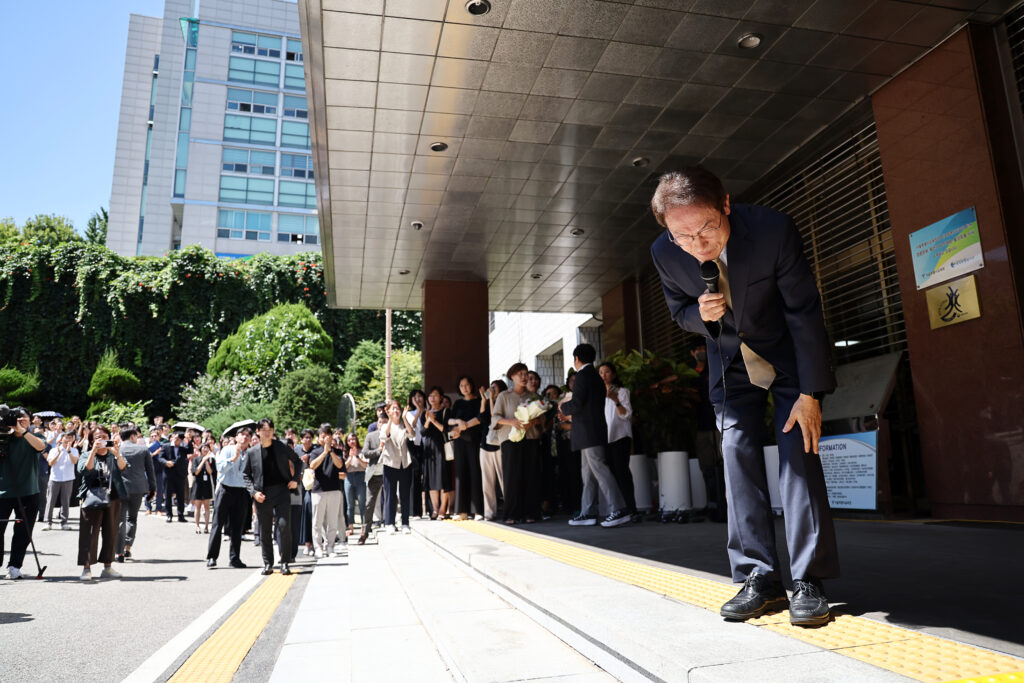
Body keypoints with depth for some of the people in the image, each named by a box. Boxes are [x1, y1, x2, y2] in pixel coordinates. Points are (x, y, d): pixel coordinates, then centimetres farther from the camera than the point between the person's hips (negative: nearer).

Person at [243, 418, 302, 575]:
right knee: (265, 531, 7)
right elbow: (246, 474, 11)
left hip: (282, 491, -1)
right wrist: (253, 492, -2)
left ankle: (285, 562, -2)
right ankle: (268, 564, 20)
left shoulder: (282, 447, 4)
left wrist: (295, 479, 4)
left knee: (283, 524, -12)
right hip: (262, 495, 1)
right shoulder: (252, 452, 5)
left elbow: (298, 461, 16)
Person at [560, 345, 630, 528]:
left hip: (589, 432, -10)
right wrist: (571, 414, 30)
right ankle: (588, 513, 13)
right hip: (593, 432, 10)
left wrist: (563, 407, 2)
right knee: (588, 474, 10)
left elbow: (576, 403, -18)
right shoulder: (596, 377, 20)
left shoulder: (583, 375, -9)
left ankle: (619, 510, -14)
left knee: (599, 469, -12)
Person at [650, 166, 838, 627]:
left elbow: (804, 311, -20)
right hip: (730, 360, 3)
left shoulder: (773, 230, -29)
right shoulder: (664, 253, -20)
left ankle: (809, 581, -5)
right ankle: (759, 578, 1)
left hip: (788, 351, -2)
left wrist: (810, 393, -20)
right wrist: (701, 313, -27)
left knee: (798, 450, -11)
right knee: (738, 452, -5)